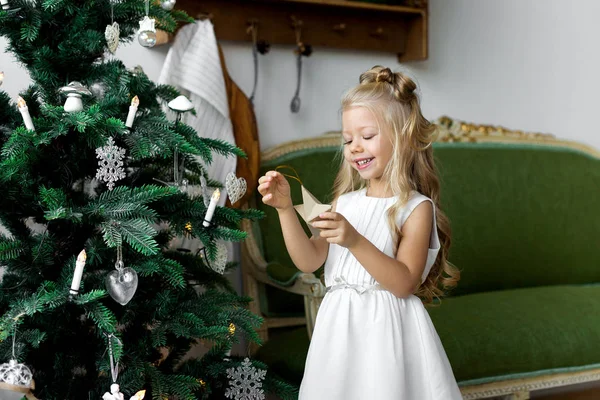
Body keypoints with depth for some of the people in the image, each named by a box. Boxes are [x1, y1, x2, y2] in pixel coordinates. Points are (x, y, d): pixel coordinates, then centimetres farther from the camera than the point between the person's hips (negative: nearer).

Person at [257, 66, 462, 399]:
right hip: (339, 326, 5)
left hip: (387, 329, -5)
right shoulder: (345, 202, 7)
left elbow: (405, 284, -16)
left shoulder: (417, 208, -8)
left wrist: (355, 241, -27)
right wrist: (285, 208, -11)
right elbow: (309, 261, 0)